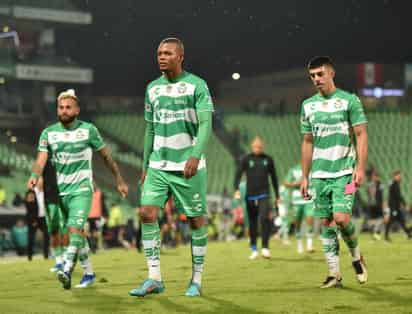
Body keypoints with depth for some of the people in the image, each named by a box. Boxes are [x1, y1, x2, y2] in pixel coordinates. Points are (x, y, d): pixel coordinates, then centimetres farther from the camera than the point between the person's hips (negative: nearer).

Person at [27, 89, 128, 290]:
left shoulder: (88, 130, -3)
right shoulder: (48, 133, 2)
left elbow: (106, 156, 7)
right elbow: (41, 159, -10)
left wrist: (119, 180, 11)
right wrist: (34, 176, -31)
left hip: (82, 189, -4)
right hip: (61, 190, 4)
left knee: (75, 228, -23)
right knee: (78, 233, 14)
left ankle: (67, 270, -33)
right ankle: (89, 273, 28)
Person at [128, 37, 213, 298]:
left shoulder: (196, 85, -5)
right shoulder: (153, 88, 11)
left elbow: (206, 124, -13)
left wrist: (195, 155, -27)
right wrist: (145, 166, 16)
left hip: (188, 167, -4)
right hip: (158, 166, 5)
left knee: (196, 220, 2)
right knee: (148, 213, -9)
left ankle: (196, 280, 13)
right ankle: (154, 279, -4)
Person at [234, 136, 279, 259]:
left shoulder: (268, 159, 9)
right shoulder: (246, 159, 4)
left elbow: (274, 178, 16)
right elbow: (238, 174, -1)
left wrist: (277, 196, 18)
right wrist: (237, 189, -17)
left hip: (264, 195, 0)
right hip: (250, 196, 0)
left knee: (265, 218, -20)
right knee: (252, 223, 6)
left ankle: (265, 247, -18)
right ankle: (254, 250, 19)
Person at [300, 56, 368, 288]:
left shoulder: (349, 100, -1)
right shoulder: (308, 105, 12)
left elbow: (361, 135, -3)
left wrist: (360, 168, -13)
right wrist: (305, 177, 13)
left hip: (344, 172, -4)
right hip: (319, 174, 4)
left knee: (341, 218, -16)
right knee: (326, 223, 2)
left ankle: (357, 257, 11)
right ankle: (335, 274, 8)